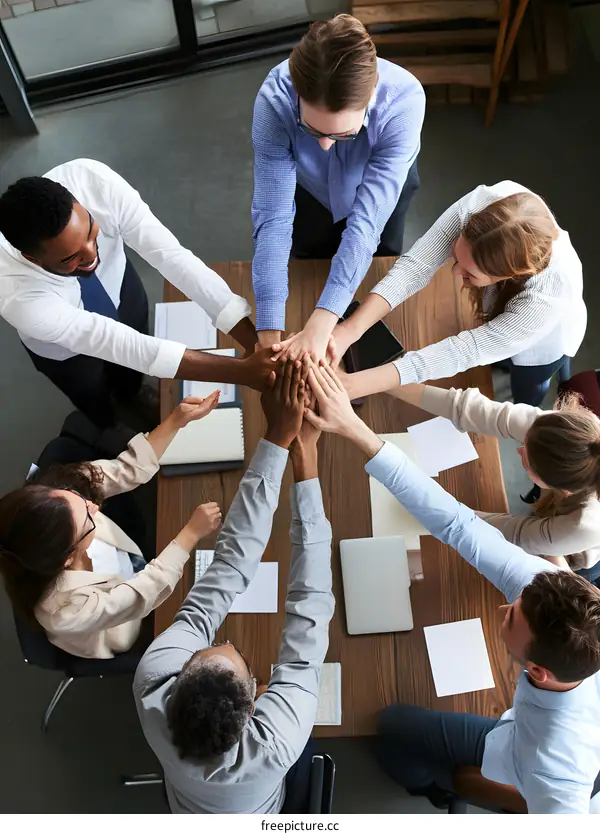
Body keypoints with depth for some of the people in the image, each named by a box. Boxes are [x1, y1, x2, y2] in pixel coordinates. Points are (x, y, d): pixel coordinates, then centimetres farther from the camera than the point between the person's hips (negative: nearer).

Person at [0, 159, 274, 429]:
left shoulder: (93, 180, -40)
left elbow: (170, 254, -39)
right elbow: (120, 343, -44)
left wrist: (255, 341, -45)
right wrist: (240, 370, -47)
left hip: (118, 284, 3)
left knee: (131, 367, 32)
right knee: (94, 399, 27)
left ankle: (131, 393, 68)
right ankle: (108, 429, 63)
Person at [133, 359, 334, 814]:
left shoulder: (153, 688, -42)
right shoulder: (275, 743, -49)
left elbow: (225, 573, -40)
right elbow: (309, 612, -44)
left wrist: (276, 441, -42)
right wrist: (305, 456, -45)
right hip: (269, 818, -2)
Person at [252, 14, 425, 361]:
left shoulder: (403, 100, -43)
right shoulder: (275, 99, -41)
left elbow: (365, 223, -46)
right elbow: (273, 216, -41)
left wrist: (319, 330, -54)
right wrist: (270, 337, -47)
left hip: (385, 182, 0)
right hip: (311, 185, 1)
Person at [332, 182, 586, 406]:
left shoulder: (549, 297, -50)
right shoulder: (479, 203, -43)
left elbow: (464, 351, -47)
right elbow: (415, 265, -39)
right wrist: (349, 330, -54)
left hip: (544, 339, -2)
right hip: (499, 309, 3)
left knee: (526, 393, 28)